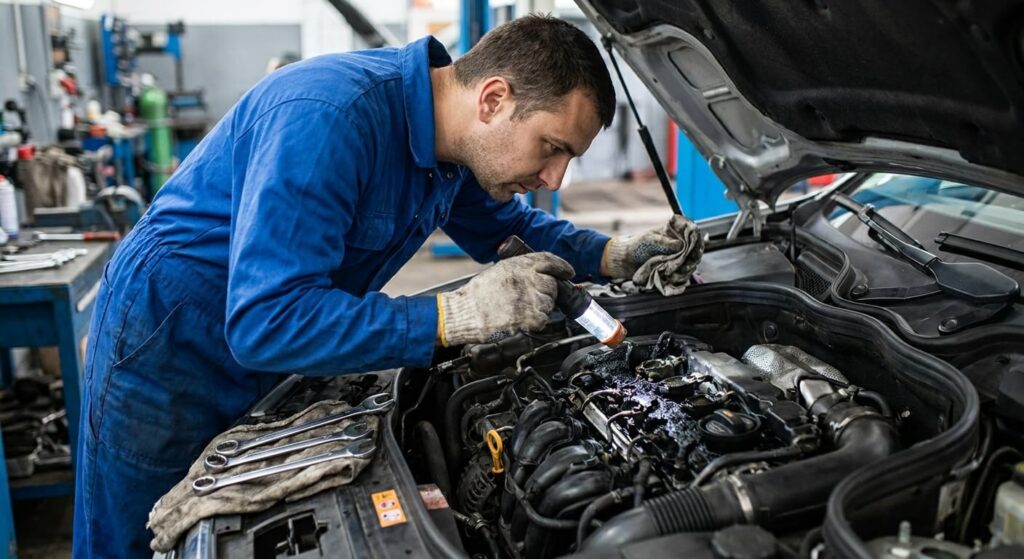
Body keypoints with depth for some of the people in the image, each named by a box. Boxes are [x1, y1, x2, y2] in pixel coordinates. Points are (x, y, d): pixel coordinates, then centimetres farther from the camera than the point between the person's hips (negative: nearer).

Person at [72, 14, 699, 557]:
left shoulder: (456, 141, -7)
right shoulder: (330, 115, -34)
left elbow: (506, 227, 12)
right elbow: (264, 322, -38)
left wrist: (609, 255, -6)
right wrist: (456, 316, -38)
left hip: (274, 353, 7)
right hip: (169, 353, -7)